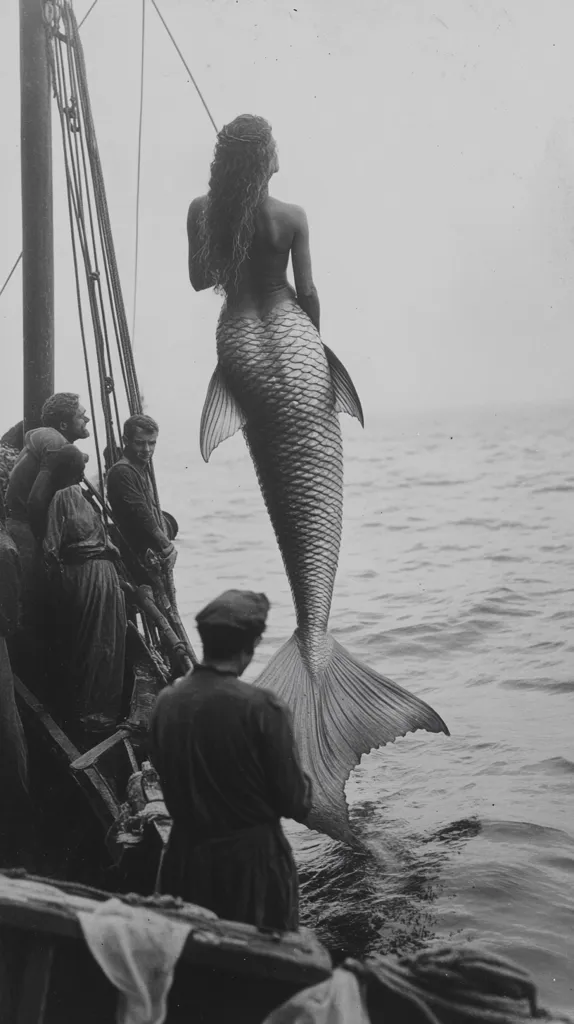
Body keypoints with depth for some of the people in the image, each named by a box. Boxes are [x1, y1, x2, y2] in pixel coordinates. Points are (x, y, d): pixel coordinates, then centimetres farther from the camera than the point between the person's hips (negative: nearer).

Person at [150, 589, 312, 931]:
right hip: (252, 860, -5)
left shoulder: (167, 701, -6)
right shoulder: (262, 708, -22)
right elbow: (296, 802, -15)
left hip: (186, 856, 5)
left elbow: (167, 778, 7)